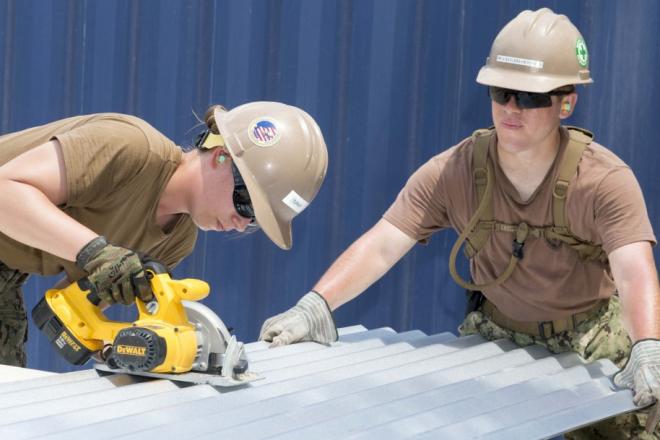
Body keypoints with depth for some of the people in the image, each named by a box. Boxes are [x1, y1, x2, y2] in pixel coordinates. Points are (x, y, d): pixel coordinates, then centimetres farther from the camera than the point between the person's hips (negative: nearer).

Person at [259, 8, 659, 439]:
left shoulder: (606, 179, -24)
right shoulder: (454, 172, -16)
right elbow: (380, 246, -22)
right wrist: (313, 306, -38)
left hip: (594, 340, -2)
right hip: (500, 334, 2)